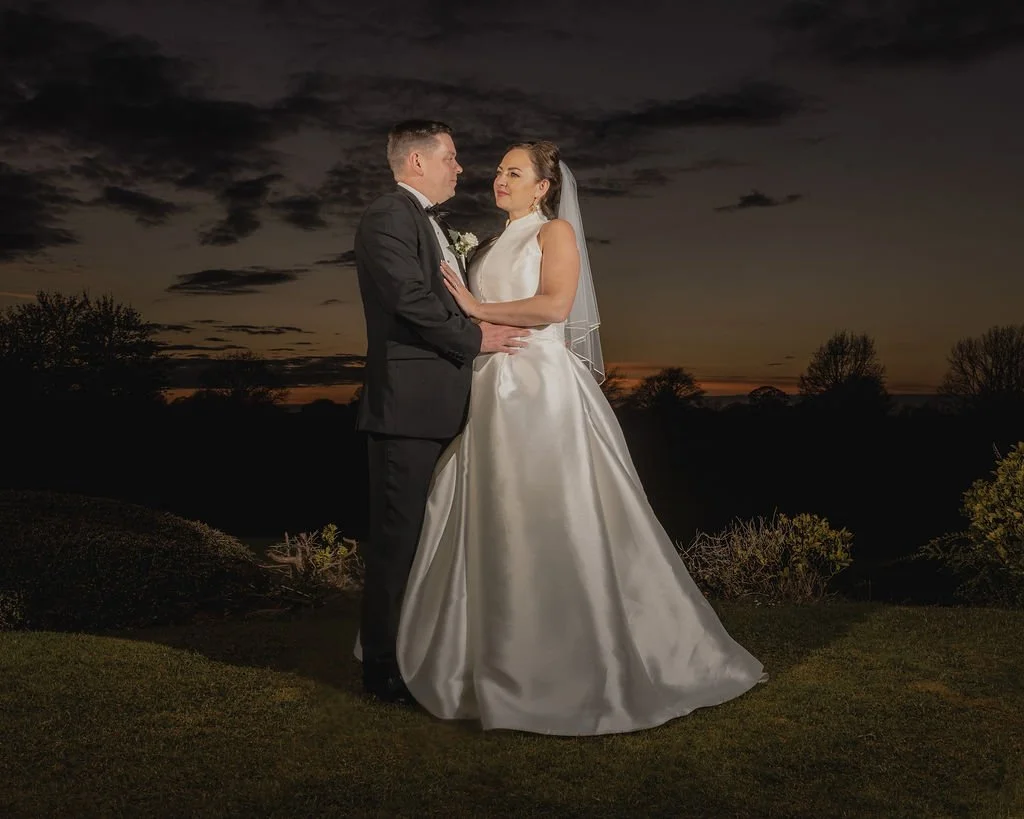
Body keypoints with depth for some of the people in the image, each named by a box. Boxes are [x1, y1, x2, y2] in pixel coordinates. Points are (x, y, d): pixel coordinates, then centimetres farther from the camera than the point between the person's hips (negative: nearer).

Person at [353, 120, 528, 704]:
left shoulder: (432, 225, 23)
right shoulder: (387, 219, -9)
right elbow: (411, 300, -20)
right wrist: (476, 338, -11)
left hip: (441, 408, 10)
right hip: (408, 406, -10)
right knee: (399, 536, -4)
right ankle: (385, 668, 6)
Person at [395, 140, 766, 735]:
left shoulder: (556, 231, 2)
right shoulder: (496, 246, 23)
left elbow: (554, 306, -14)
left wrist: (479, 309, -12)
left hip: (542, 392, -7)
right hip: (495, 395, 7)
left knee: (554, 524, -7)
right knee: (494, 527, 5)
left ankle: (579, 662, 4)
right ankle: (506, 658, 15)